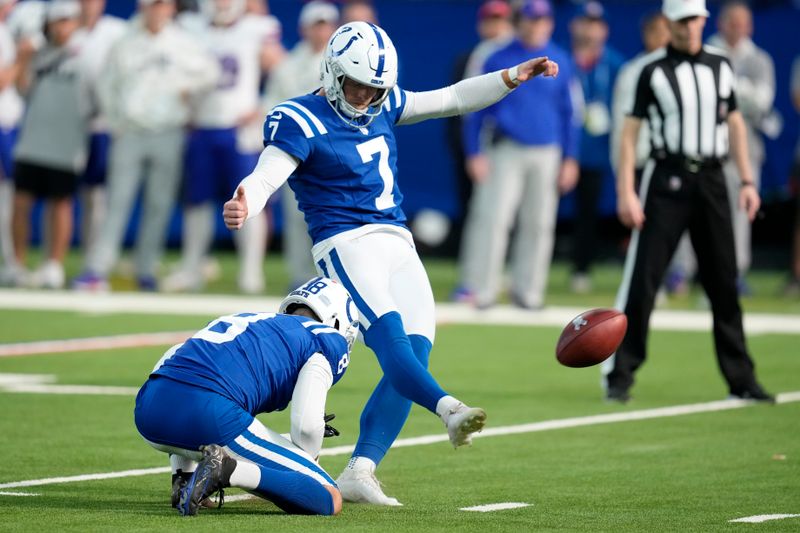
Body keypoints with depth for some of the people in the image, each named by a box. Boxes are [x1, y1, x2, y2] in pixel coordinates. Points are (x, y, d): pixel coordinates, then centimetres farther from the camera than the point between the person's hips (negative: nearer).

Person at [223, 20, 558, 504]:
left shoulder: (383, 106, 14)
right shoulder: (301, 121, -7)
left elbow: (450, 100, 23)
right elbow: (265, 177, -20)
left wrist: (513, 77, 17)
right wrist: (243, 206, -42)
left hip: (399, 246, 8)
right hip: (347, 244, -7)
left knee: (414, 355, -7)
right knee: (390, 338, -29)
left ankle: (359, 473, -8)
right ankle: (450, 410, -56)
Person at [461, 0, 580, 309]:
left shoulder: (560, 62, 7)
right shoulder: (499, 60, 2)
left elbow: (570, 113, 10)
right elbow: (476, 108, 3)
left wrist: (570, 159, 5)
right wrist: (474, 154, -4)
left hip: (547, 153, 2)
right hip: (506, 150, -2)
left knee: (538, 223, 3)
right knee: (494, 218, -11)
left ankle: (528, 290, 12)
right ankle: (483, 291, -7)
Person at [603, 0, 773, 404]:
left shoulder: (719, 65, 10)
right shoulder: (653, 70, -3)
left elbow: (735, 123, 16)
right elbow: (630, 131, -5)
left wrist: (747, 181, 8)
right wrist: (626, 192, -12)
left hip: (711, 181, 4)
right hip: (666, 179, -4)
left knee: (724, 281, 6)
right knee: (642, 279, -6)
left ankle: (741, 378, 13)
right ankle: (619, 376, -1)